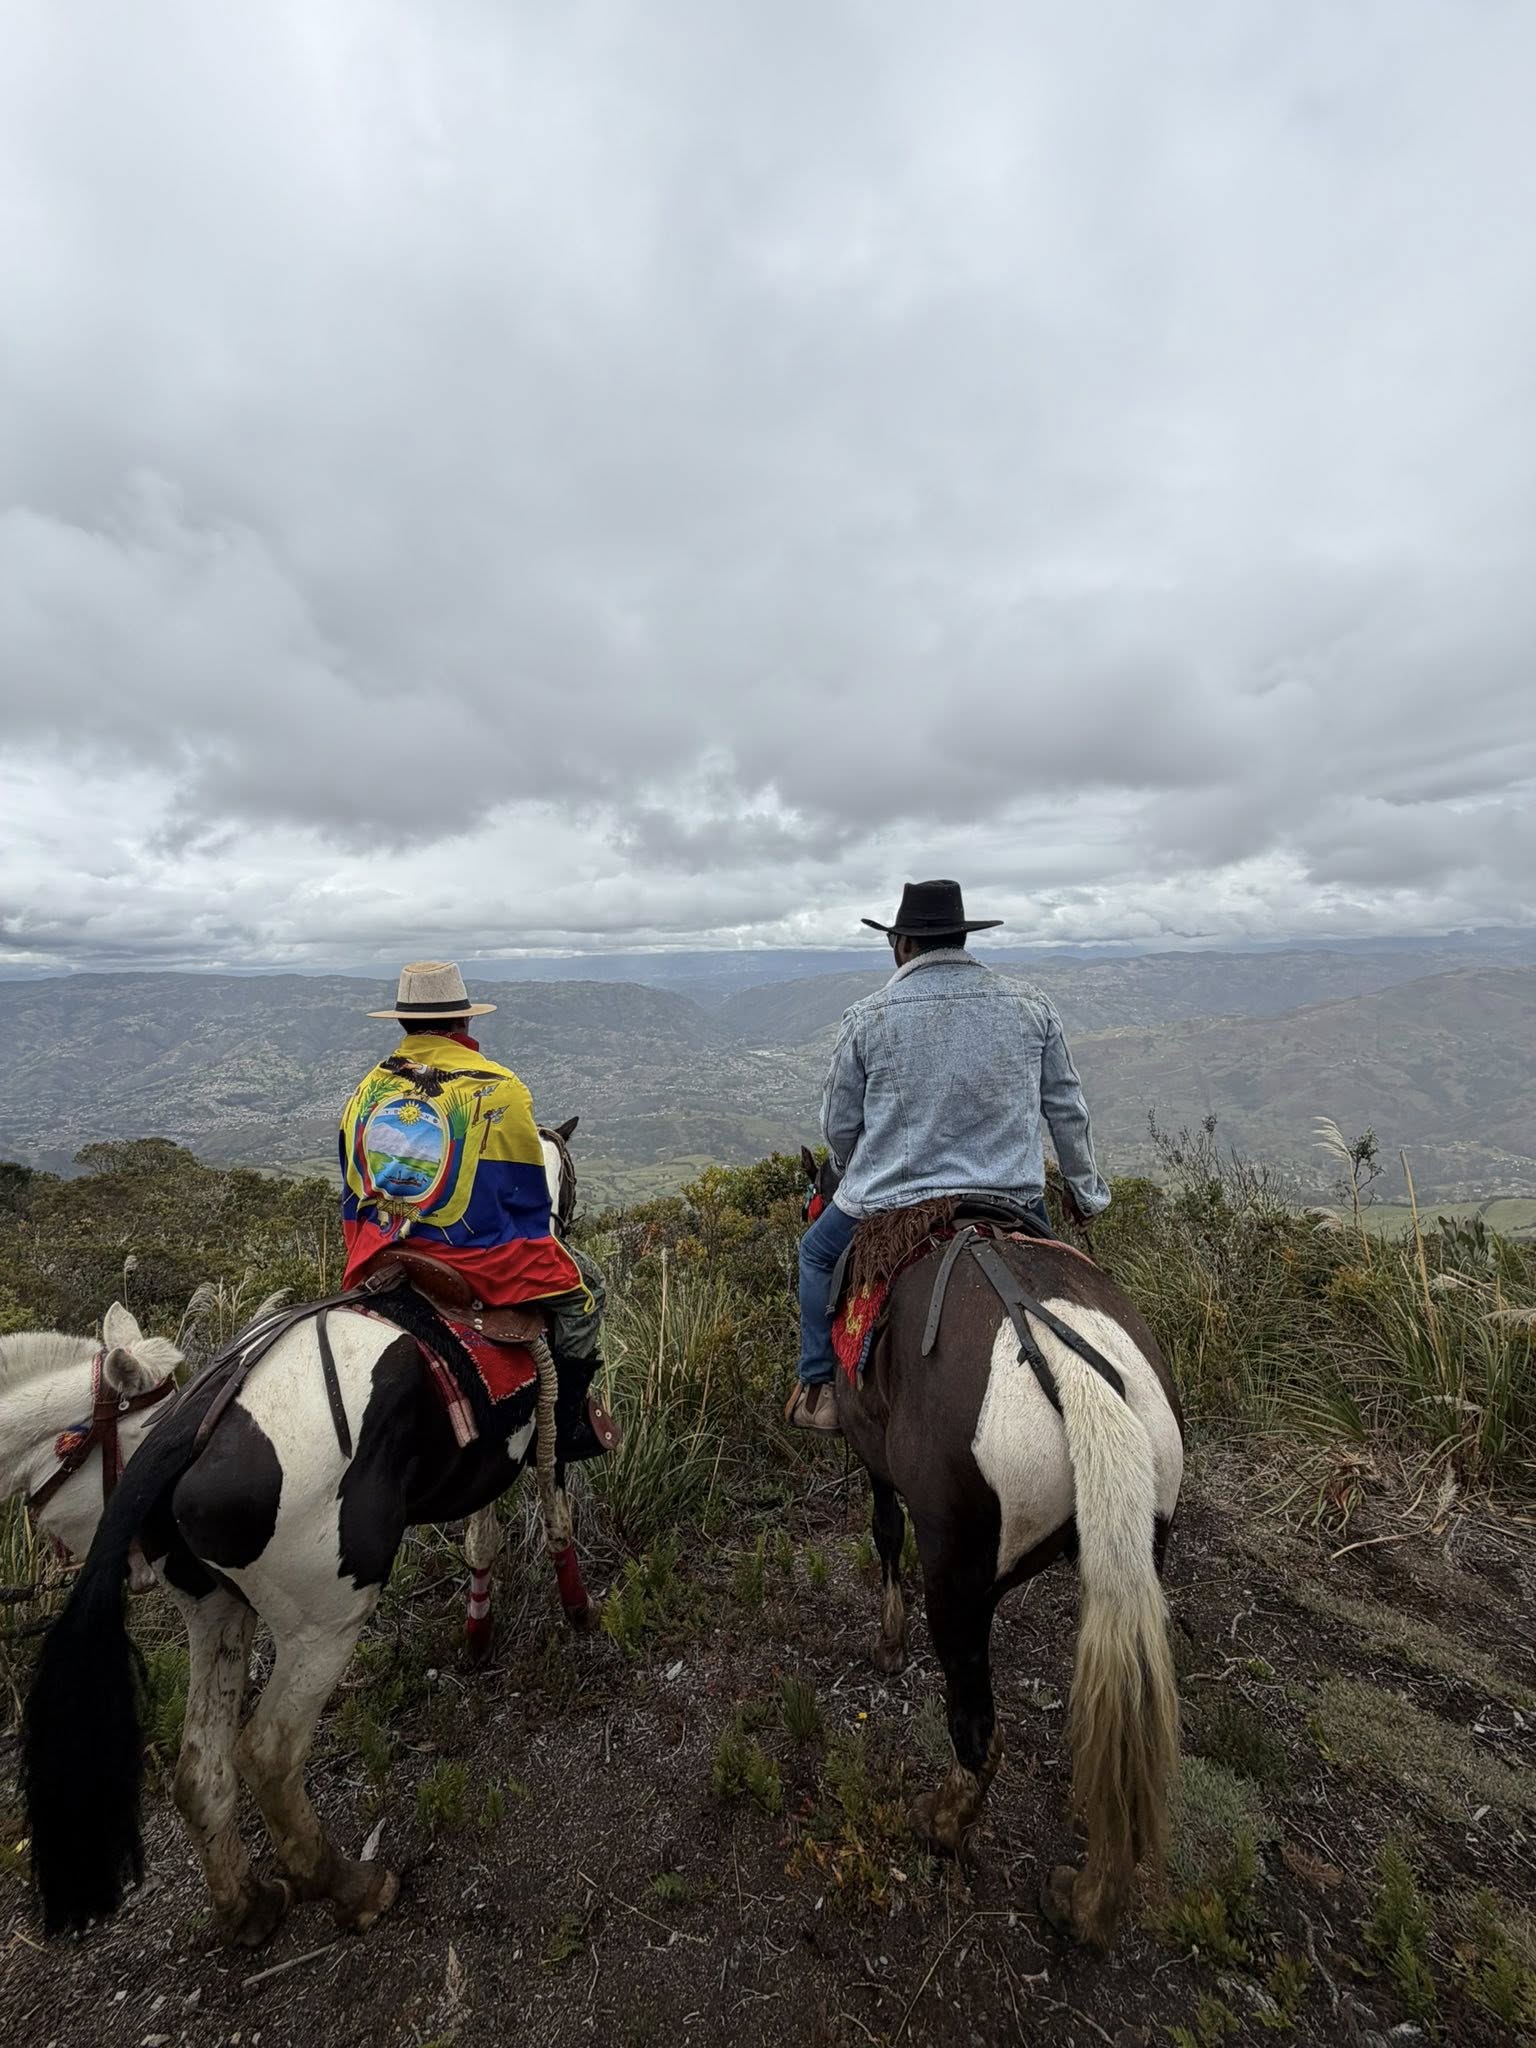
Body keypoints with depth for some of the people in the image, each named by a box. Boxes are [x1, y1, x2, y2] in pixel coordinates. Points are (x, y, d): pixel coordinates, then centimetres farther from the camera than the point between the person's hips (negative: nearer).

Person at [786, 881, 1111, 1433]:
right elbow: (1067, 1110, 8)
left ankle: (819, 1390, 26)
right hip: (1013, 1199, 2)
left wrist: (855, 1174, 22)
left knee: (817, 1252, 26)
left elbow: (837, 1127, 1)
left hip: (890, 1203, -2)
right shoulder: (1031, 1004, 1)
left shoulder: (866, 1018, -6)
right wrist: (1084, 1188, 22)